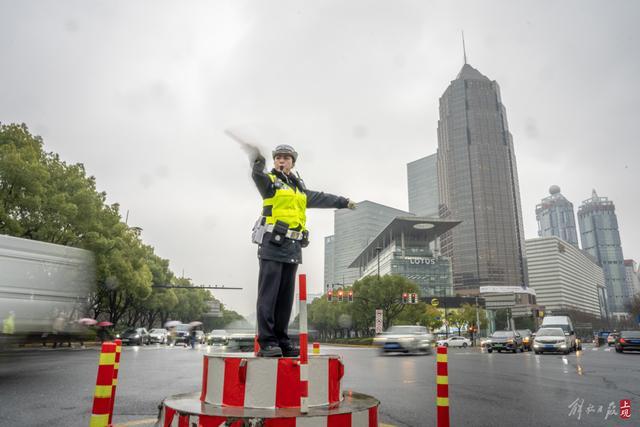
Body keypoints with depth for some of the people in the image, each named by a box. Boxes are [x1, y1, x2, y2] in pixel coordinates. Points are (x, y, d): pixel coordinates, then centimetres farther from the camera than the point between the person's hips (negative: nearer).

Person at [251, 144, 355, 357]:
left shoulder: (299, 187, 25)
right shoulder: (270, 180, 5)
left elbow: (319, 198, 38)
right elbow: (259, 177, -18)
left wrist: (343, 202, 48)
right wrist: (259, 165, -41)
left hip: (293, 247, 6)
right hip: (273, 244, -6)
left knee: (286, 297, 7)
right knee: (268, 294, -9)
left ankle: (282, 341, 14)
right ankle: (267, 342, -6)